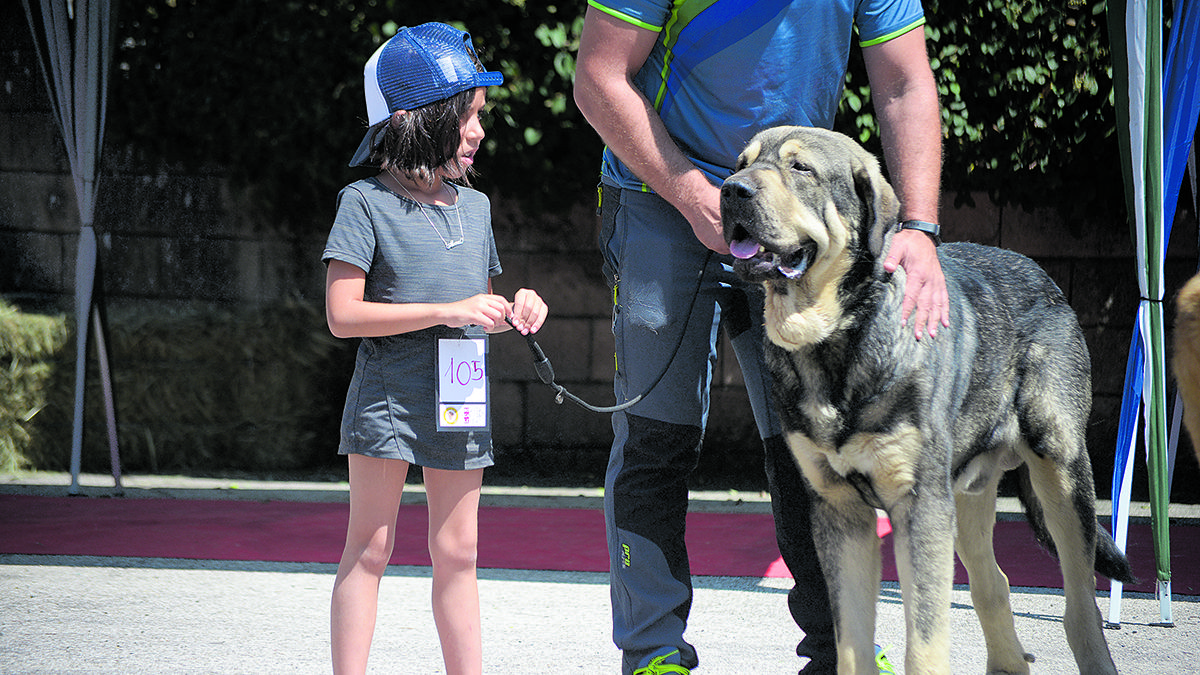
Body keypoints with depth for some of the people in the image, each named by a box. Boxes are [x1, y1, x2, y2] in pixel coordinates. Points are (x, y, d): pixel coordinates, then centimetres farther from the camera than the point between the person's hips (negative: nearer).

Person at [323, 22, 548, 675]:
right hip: (388, 395, -5)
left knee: (456, 552, 8)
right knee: (370, 545, -3)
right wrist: (448, 312, -18)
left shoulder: (474, 206, 12)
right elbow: (343, 314, -15)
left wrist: (515, 311, -1)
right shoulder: (366, 203, -8)